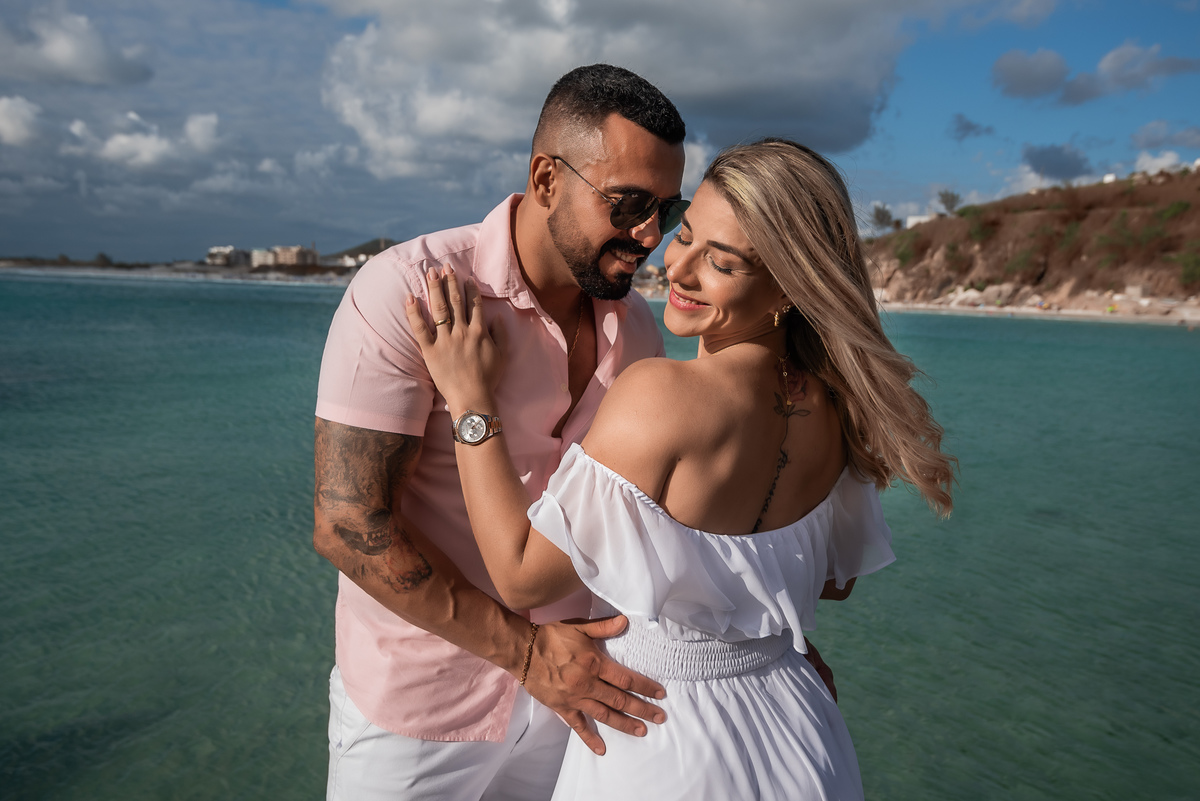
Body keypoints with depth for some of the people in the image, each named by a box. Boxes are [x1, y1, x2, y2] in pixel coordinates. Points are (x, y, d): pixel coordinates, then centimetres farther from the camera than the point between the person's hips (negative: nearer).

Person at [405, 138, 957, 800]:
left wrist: (471, 399, -17)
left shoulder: (657, 395, -27)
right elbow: (836, 580, 8)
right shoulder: (830, 405, -7)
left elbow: (524, 577, -20)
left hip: (661, 748, -5)